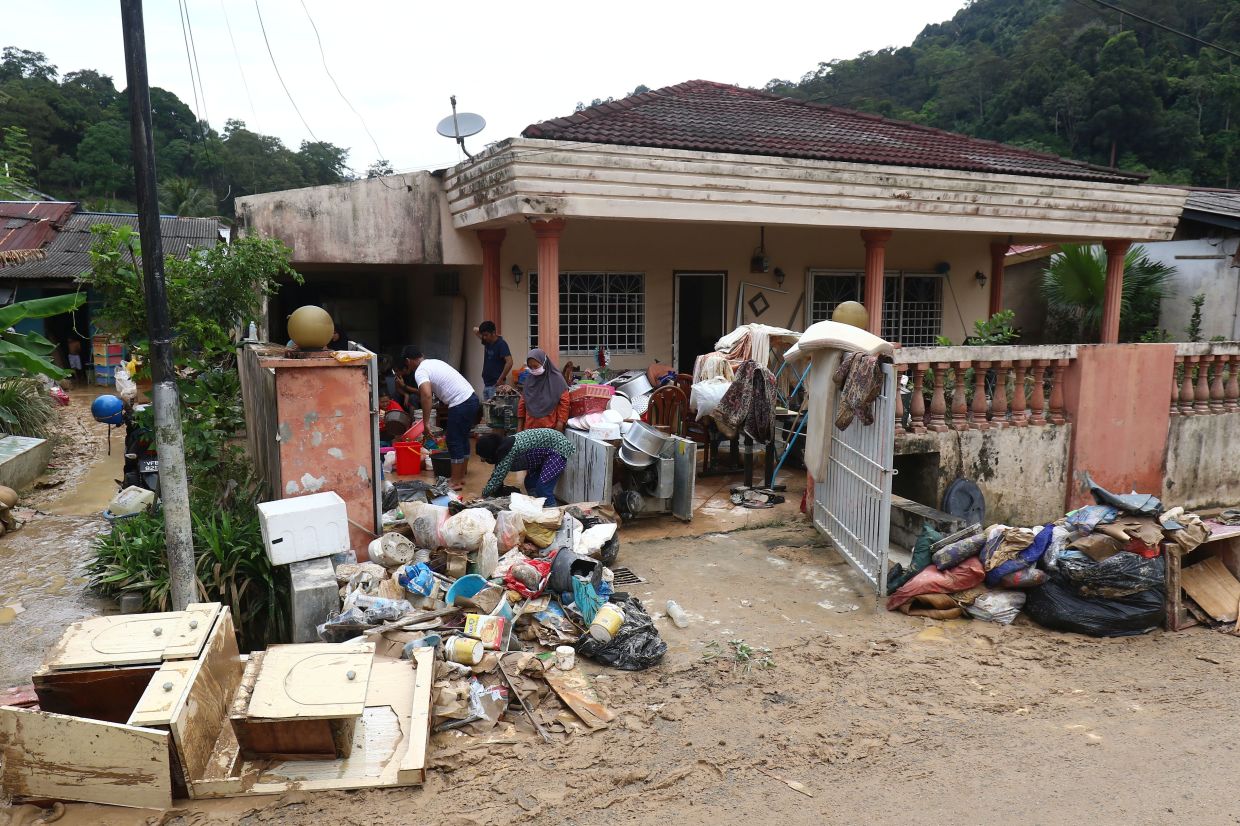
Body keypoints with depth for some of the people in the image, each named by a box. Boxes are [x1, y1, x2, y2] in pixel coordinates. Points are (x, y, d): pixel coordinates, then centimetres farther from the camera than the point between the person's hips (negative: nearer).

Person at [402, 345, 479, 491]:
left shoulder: (420, 371, -9)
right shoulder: (434, 362, 20)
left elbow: (426, 395, -26)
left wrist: (426, 423, -26)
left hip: (461, 405, -9)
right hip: (472, 398, 9)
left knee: (454, 442, 0)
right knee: (463, 439, 18)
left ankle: (456, 482, 7)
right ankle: (461, 476, 27)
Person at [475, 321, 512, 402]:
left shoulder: (501, 344, -14)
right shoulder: (487, 342, 8)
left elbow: (509, 362, -23)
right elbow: (475, 329, 22)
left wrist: (501, 379, -21)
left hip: (496, 385, -8)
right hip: (486, 384, 8)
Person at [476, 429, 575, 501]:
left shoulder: (509, 452, -24)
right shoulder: (503, 448, 3)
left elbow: (496, 479, -21)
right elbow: (496, 476, 14)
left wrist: (483, 495, -9)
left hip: (558, 447, -10)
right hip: (549, 450, 10)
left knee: (543, 489, -16)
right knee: (530, 483, 8)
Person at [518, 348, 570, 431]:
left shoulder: (556, 379, -4)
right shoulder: (529, 379, 7)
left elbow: (564, 402, -3)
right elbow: (522, 403, 13)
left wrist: (560, 424, -9)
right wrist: (519, 427, 11)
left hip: (550, 428, -3)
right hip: (530, 427, 3)